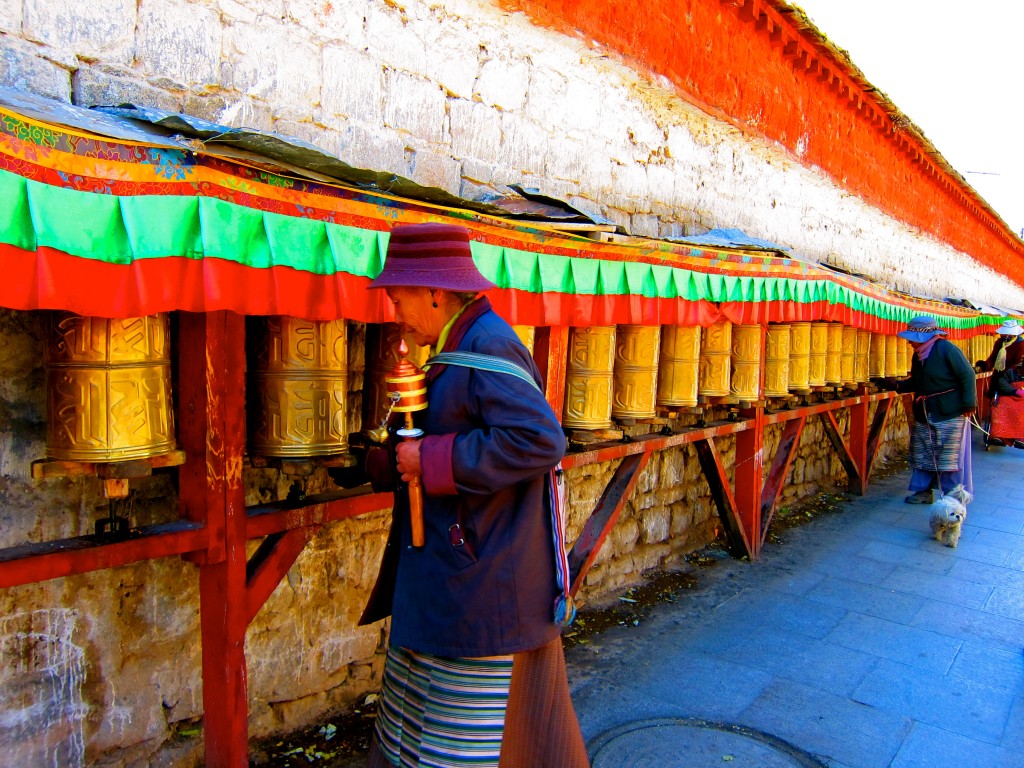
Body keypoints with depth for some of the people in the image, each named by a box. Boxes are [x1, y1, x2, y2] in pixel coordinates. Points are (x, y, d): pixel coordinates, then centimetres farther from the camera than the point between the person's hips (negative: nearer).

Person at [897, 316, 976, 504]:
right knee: (922, 454, 10)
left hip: (950, 414, -8)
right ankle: (924, 492, 20)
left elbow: (967, 375, -14)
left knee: (949, 457, -2)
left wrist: (969, 404, -16)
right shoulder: (918, 356, 10)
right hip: (924, 415, 8)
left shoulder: (946, 349, -14)